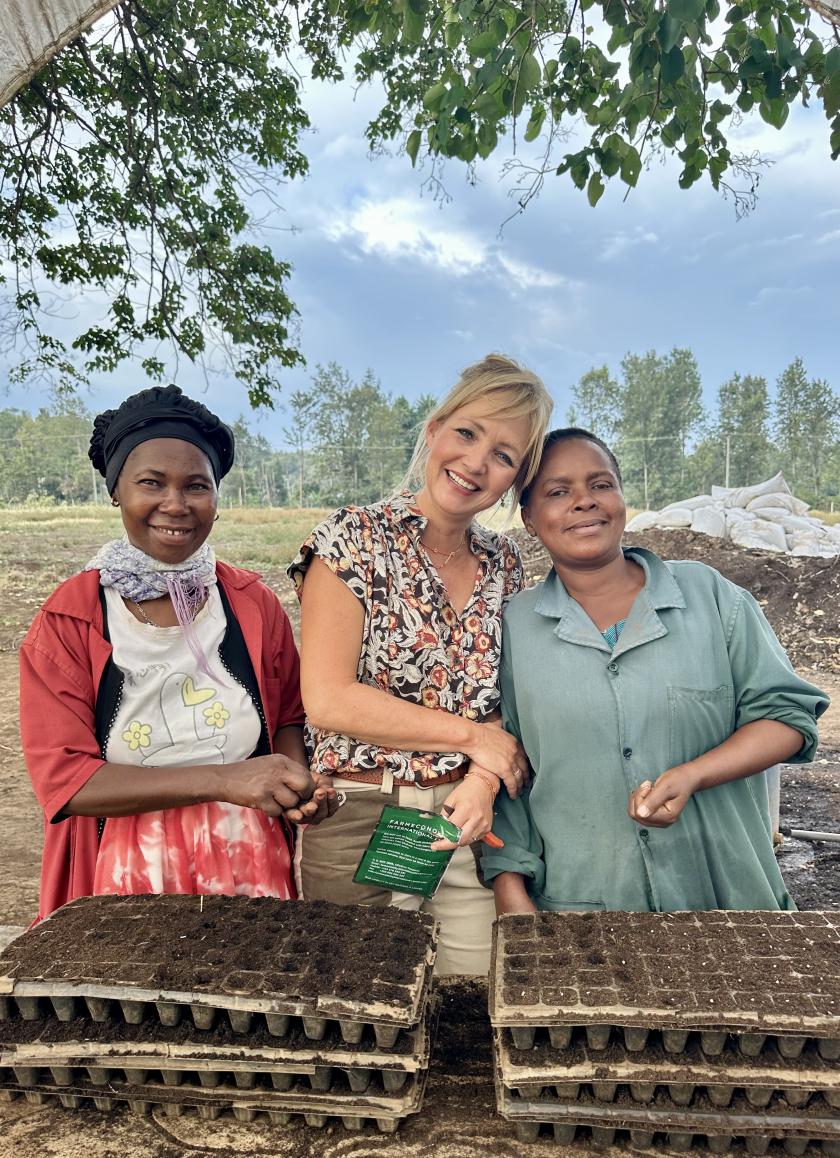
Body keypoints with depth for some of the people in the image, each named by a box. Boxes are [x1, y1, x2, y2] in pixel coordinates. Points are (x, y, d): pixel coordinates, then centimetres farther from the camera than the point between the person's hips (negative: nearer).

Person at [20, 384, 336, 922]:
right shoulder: (66, 620, -9)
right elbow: (62, 778, -15)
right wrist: (222, 780, -24)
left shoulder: (255, 604, -3)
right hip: (124, 877, -1)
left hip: (249, 869, 2)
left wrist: (299, 786, -12)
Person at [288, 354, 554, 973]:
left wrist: (485, 778, -15)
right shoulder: (354, 539, -10)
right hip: (359, 822, -4)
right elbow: (328, 701, -17)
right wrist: (473, 737, -13)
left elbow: (507, 698, 5)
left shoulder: (505, 564, 6)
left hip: (471, 820, 4)